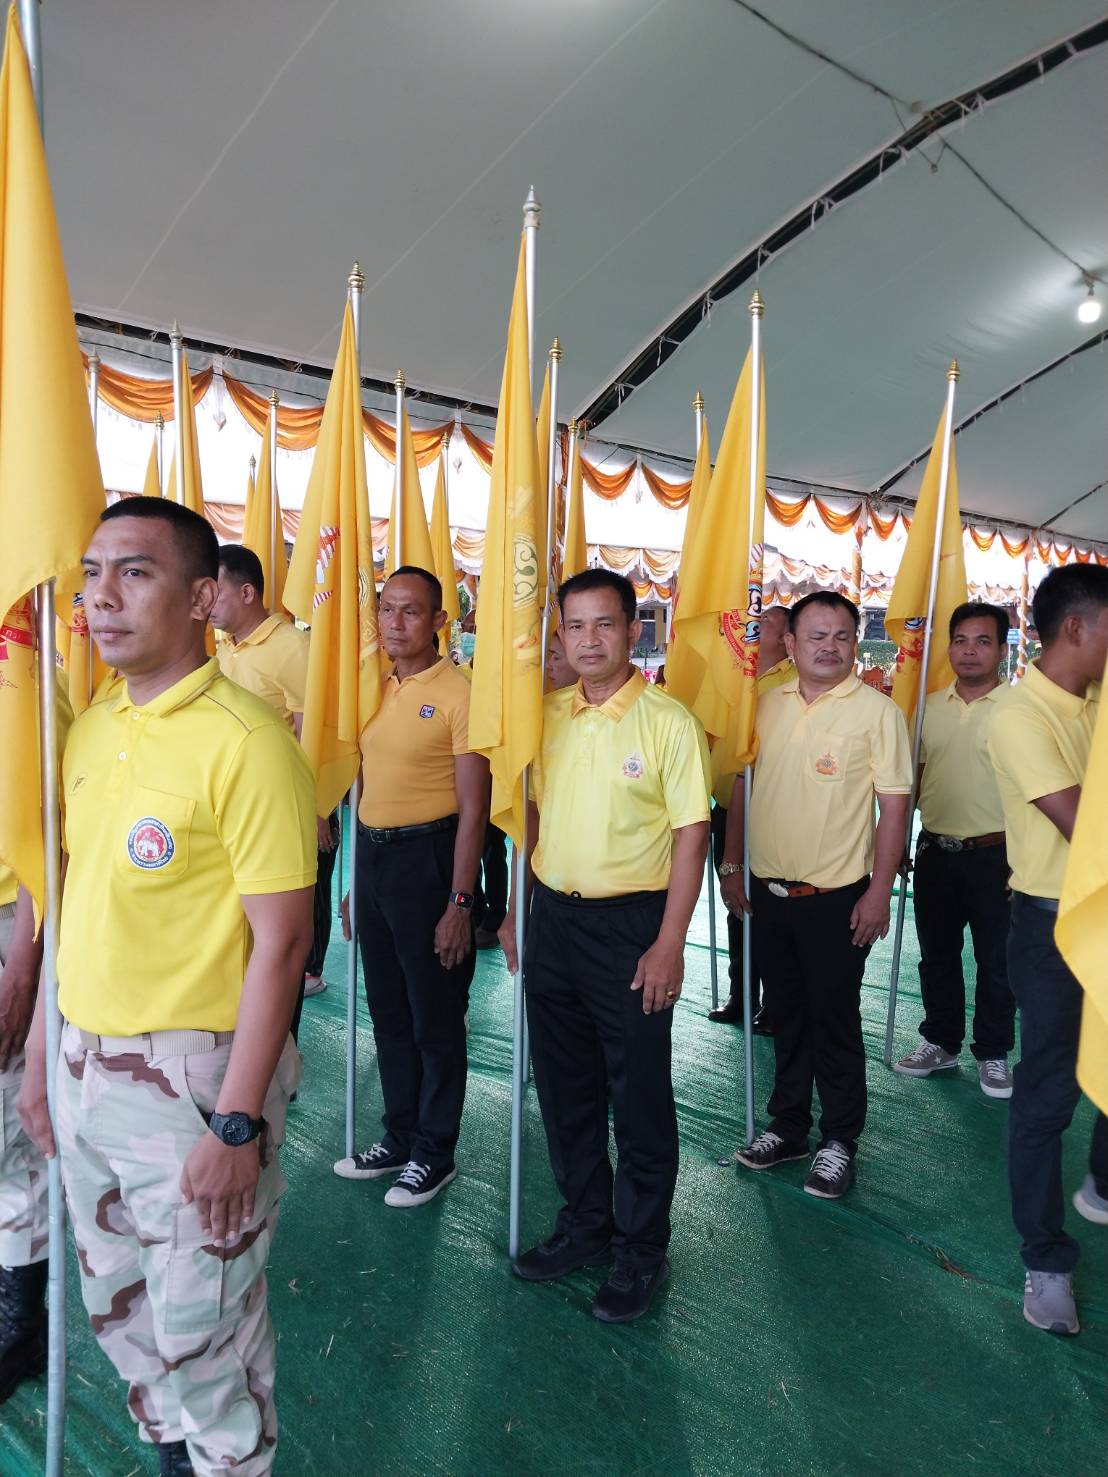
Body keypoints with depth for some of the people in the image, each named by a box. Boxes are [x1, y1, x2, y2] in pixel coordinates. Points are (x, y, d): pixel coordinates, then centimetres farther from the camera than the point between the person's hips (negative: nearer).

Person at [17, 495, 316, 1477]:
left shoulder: (245, 742, -19)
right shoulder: (90, 730, 5)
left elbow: (280, 940, -19)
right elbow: (78, 905, 13)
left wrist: (238, 1121, -19)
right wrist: (41, 1055, 14)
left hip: (191, 1072, -7)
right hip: (85, 1065, 8)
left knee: (202, 1327, 10)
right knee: (117, 1303, 24)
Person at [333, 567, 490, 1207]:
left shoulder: (457, 692, -12)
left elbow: (473, 808, -14)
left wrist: (460, 901, -17)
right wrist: (354, 882, 16)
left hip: (427, 856, -7)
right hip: (372, 855, 7)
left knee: (435, 1016, 6)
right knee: (388, 1011, 17)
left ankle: (435, 1154, 24)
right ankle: (400, 1136, 34)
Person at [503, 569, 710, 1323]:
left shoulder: (667, 720, -11)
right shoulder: (549, 714, 5)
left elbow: (691, 834, -12)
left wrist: (670, 943, -15)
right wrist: (518, 907, 11)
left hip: (630, 923, -5)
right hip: (554, 917, 6)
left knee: (639, 1091, 8)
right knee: (565, 1083, 17)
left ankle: (640, 1248, 28)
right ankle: (585, 1223, 37)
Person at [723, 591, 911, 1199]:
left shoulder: (877, 711, -8)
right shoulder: (767, 705, 5)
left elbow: (894, 805, -9)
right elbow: (742, 785, 11)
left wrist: (879, 892, -12)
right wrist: (732, 867, 9)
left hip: (836, 897, -4)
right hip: (768, 890, 5)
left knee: (835, 1021, 8)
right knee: (786, 1014, 18)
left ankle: (840, 1141, 25)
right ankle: (787, 1126, 34)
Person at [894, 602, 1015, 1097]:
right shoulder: (929, 707, 6)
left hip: (994, 853, -4)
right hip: (936, 849, 5)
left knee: (996, 960, 8)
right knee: (937, 955, 16)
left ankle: (992, 1054, 25)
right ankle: (940, 1042, 32)